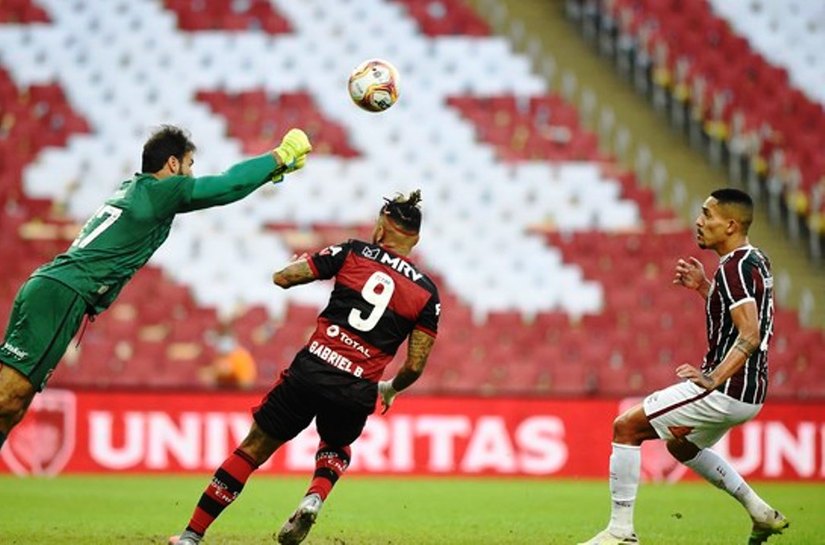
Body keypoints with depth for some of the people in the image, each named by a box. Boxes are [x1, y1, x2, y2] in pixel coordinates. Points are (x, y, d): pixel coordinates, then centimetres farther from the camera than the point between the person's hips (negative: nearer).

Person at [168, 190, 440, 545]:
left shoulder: (353, 253, 3)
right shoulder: (427, 293, 6)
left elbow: (283, 277, 3)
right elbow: (415, 366, 6)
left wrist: (300, 262, 25)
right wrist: (391, 389, 27)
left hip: (312, 369, -1)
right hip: (357, 390, 1)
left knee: (254, 449, 12)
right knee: (336, 449, 33)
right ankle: (314, 498, 1)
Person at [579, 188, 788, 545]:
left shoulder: (734, 268, -18)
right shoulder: (756, 261, 11)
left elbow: (750, 335, -27)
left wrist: (713, 378, -29)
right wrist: (704, 288, 18)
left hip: (725, 392, -10)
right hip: (748, 395, 10)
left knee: (626, 426, -7)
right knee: (681, 445, 33)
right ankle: (760, 512, 29)